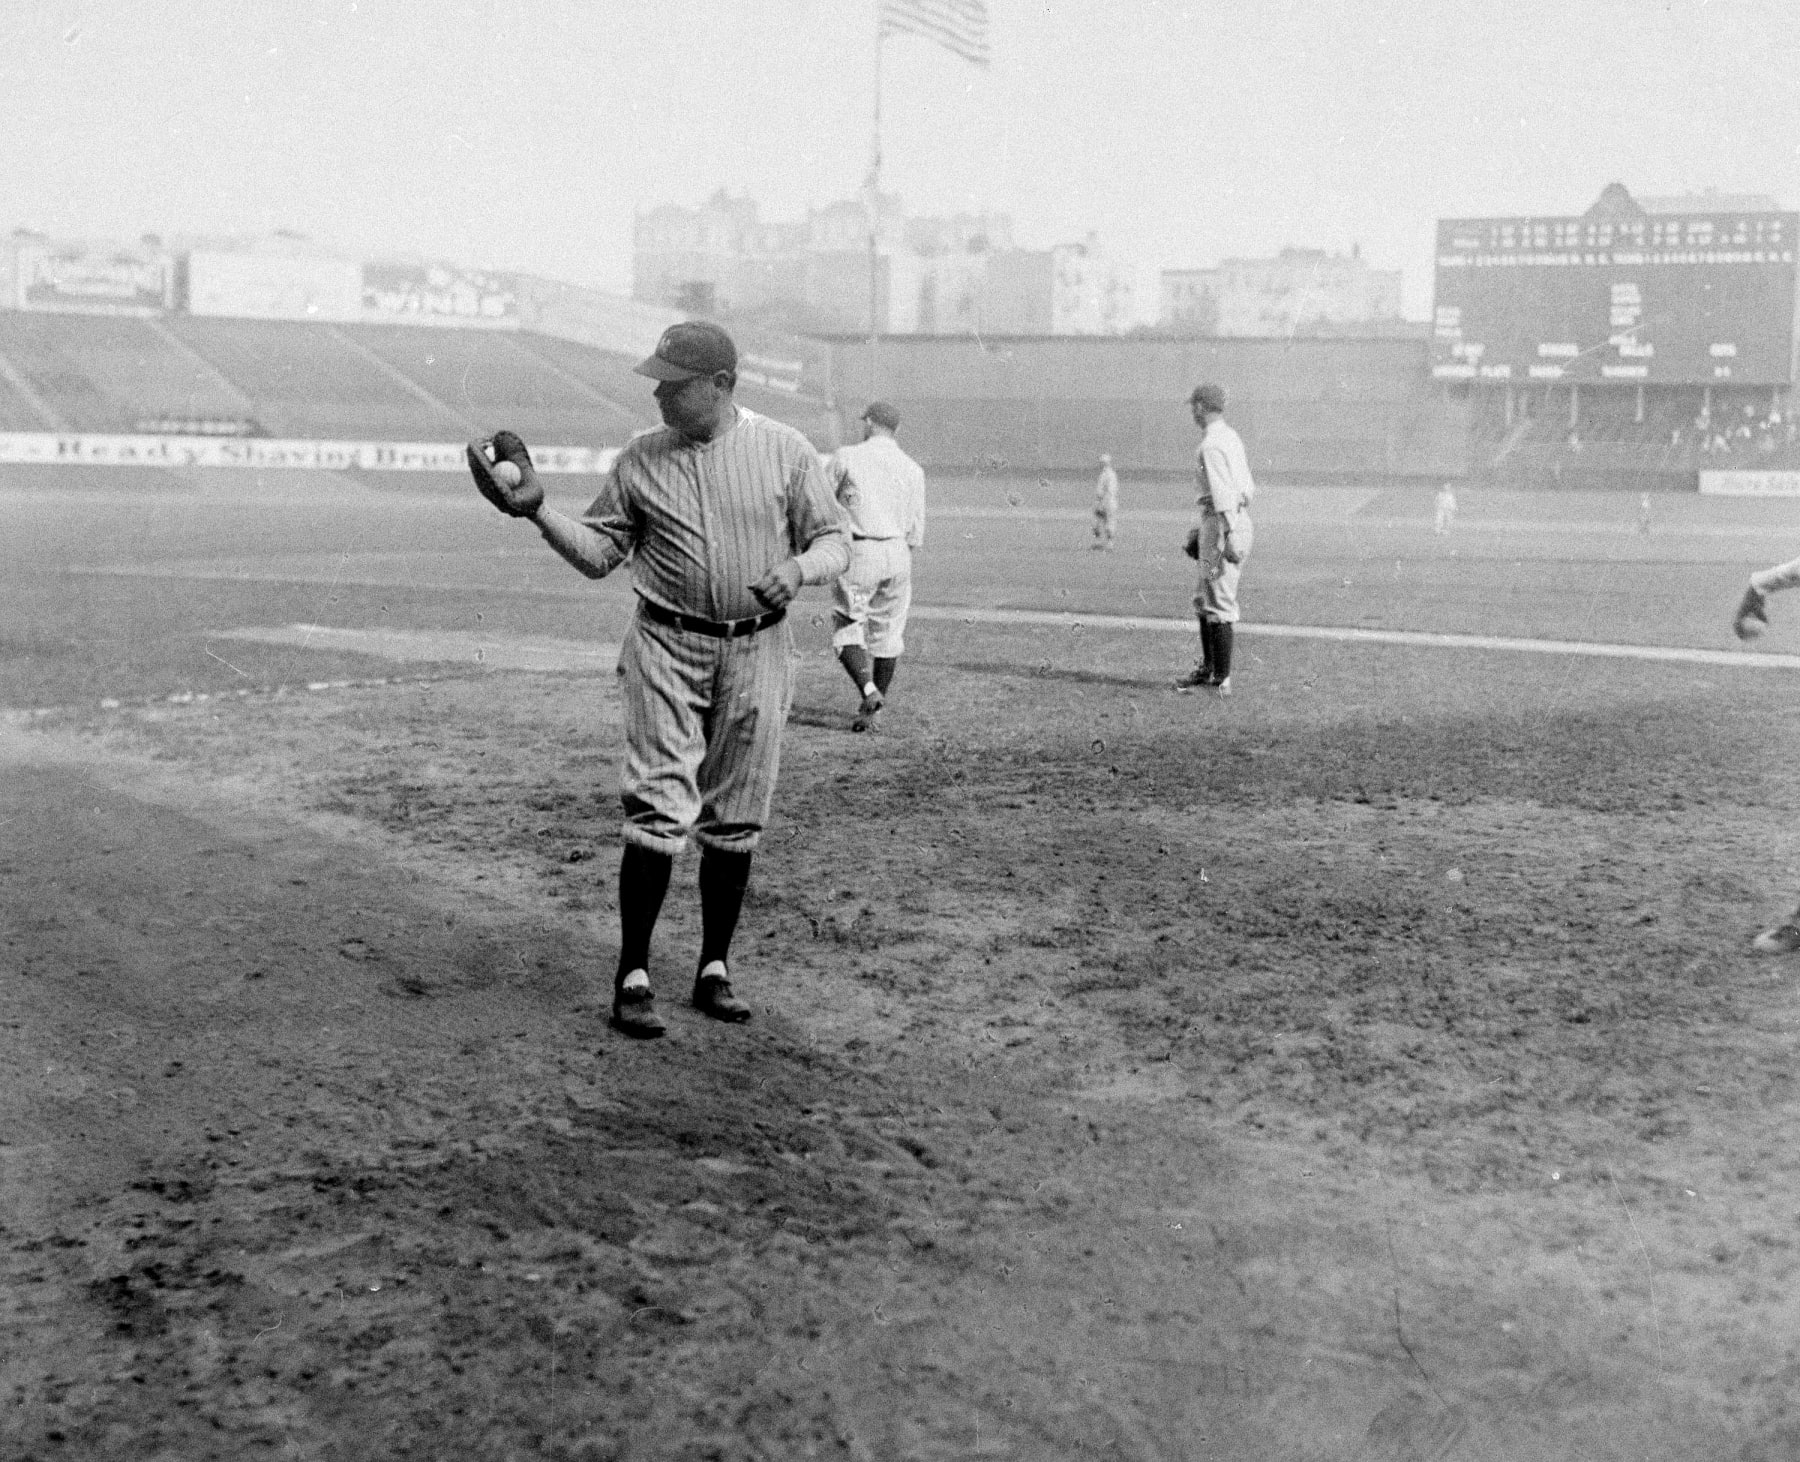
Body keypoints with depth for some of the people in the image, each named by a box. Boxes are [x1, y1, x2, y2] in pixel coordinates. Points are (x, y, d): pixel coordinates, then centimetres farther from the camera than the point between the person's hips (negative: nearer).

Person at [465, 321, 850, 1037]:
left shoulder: (786, 451, 0)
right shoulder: (640, 458, 4)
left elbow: (835, 542, 2)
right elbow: (598, 553, 8)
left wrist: (795, 570, -18)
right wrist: (538, 508, -6)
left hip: (757, 652, 0)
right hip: (666, 647, 0)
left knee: (734, 821, 7)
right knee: (659, 811, -9)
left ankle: (715, 970, 20)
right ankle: (633, 977, -2)